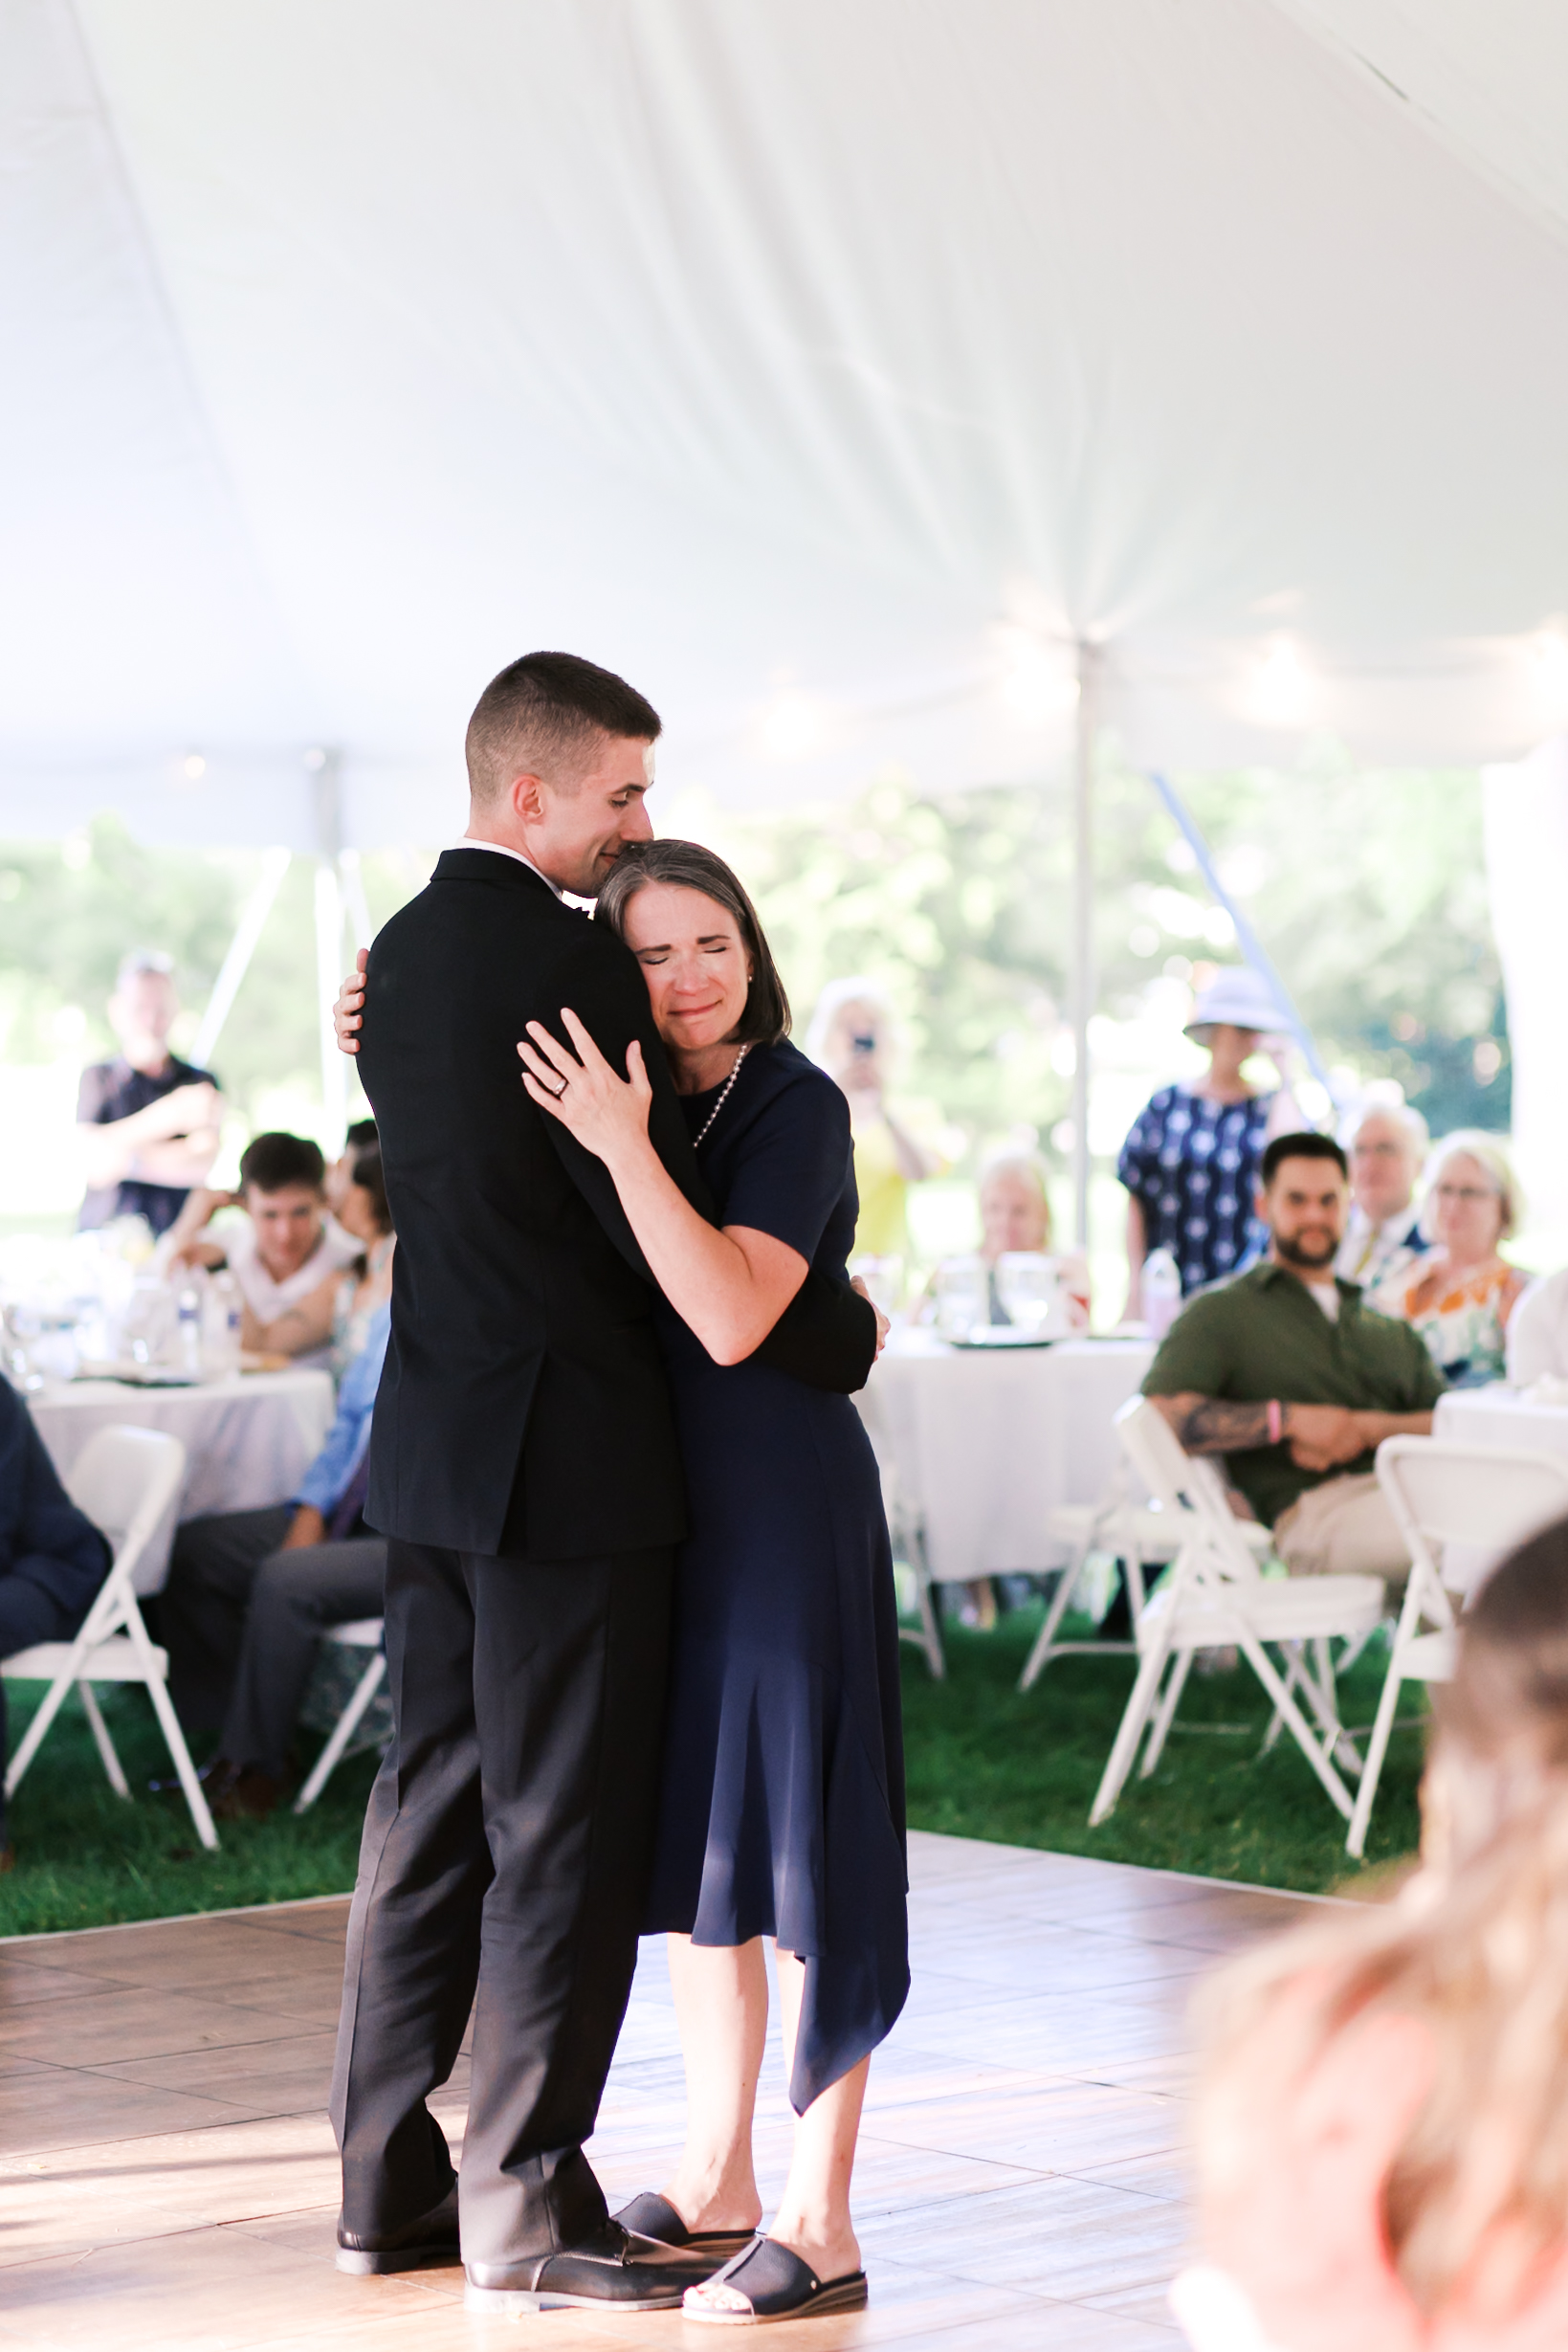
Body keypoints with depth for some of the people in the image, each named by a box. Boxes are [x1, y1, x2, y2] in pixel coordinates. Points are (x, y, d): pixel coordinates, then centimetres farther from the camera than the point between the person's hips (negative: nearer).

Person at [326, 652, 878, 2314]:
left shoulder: (400, 955, 11)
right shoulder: (565, 961, -16)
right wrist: (844, 1335, -3)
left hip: (433, 1443, 9)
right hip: (567, 1454, -9)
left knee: (433, 1806, 13)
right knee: (563, 1834, -2)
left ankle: (389, 2181, 20)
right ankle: (528, 2213, 3)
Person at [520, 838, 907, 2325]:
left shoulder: (798, 1105, -12)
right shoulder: (638, 1103, 8)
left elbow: (734, 1317, -23)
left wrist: (624, 1149, -28)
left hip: (781, 1496, -8)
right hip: (661, 1493, 8)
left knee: (796, 1839, -5)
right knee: (690, 1835, 14)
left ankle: (818, 2228, -1)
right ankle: (716, 2178, 26)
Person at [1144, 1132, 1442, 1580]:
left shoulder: (1390, 1328, 33)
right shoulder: (1222, 1312, 16)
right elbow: (1161, 1415, -1)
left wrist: (1366, 1429, -3)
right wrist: (1287, 1419, -7)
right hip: (1312, 1505, -5)